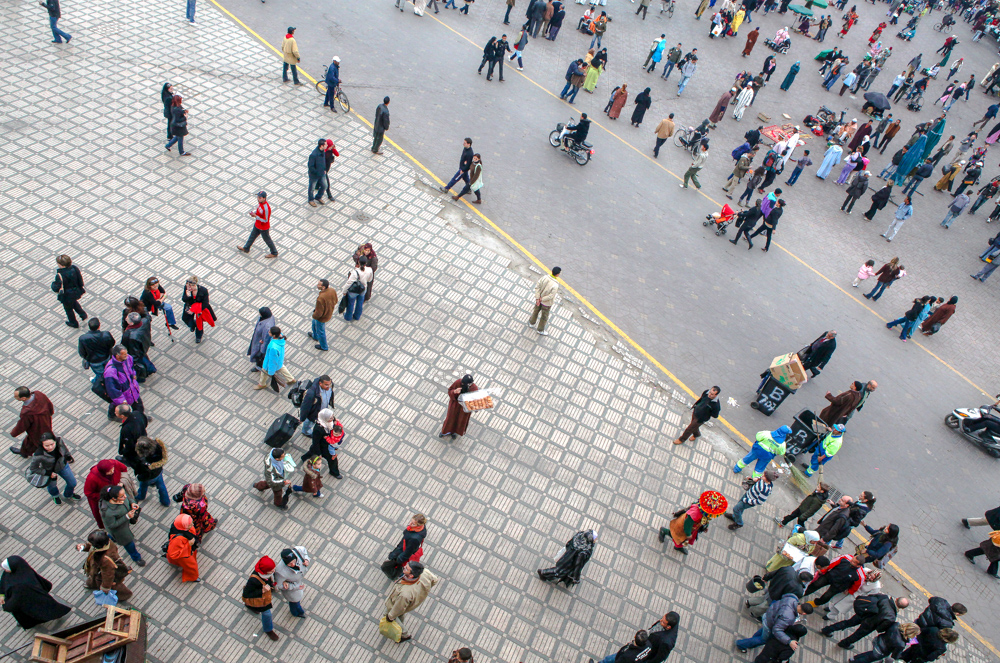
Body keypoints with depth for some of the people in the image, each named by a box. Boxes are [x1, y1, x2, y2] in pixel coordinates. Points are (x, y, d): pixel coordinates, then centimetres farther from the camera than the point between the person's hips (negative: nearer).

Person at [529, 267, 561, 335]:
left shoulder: (545, 277, -22)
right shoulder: (555, 285, -37)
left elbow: (537, 287, -16)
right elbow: (550, 296, -30)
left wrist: (537, 298, -11)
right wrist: (541, 299, -13)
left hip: (539, 298, 5)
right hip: (547, 303, -5)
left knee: (536, 310, 32)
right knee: (544, 316, 21)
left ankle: (531, 322, 56)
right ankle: (540, 330, 42)